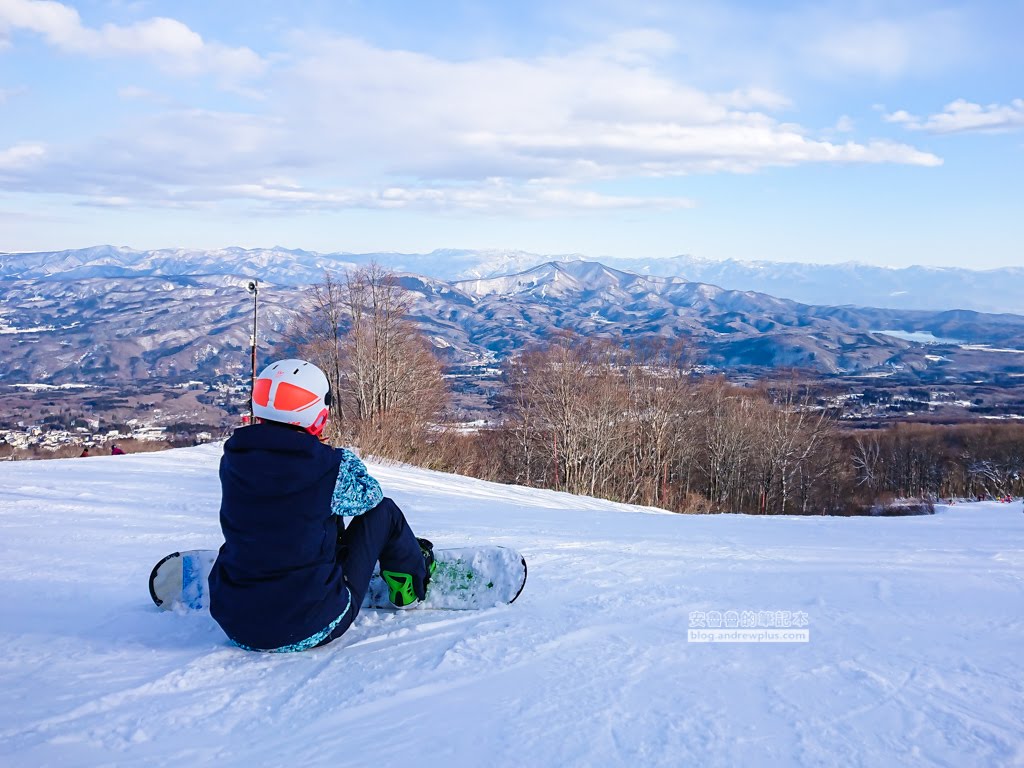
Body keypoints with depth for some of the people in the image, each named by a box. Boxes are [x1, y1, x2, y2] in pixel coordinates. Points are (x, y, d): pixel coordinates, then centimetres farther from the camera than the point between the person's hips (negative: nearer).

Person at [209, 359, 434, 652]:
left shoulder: (233, 458, -5)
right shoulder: (329, 465, -16)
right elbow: (370, 496, 5)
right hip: (310, 630, -5)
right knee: (384, 511, 12)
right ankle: (410, 584, 38)